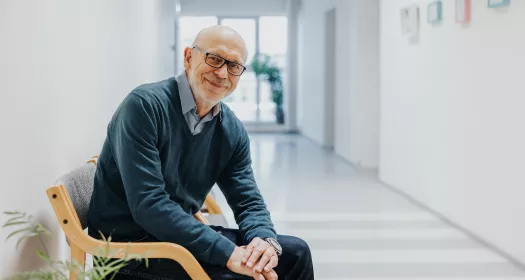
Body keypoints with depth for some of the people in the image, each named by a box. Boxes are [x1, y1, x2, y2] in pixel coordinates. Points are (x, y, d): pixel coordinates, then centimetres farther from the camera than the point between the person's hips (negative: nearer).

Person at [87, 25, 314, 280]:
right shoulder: (144, 105, -18)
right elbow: (148, 205, -26)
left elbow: (248, 201, 6)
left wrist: (265, 239, -19)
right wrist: (228, 252, -30)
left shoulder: (233, 132, 2)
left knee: (295, 253, 1)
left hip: (181, 235, 7)